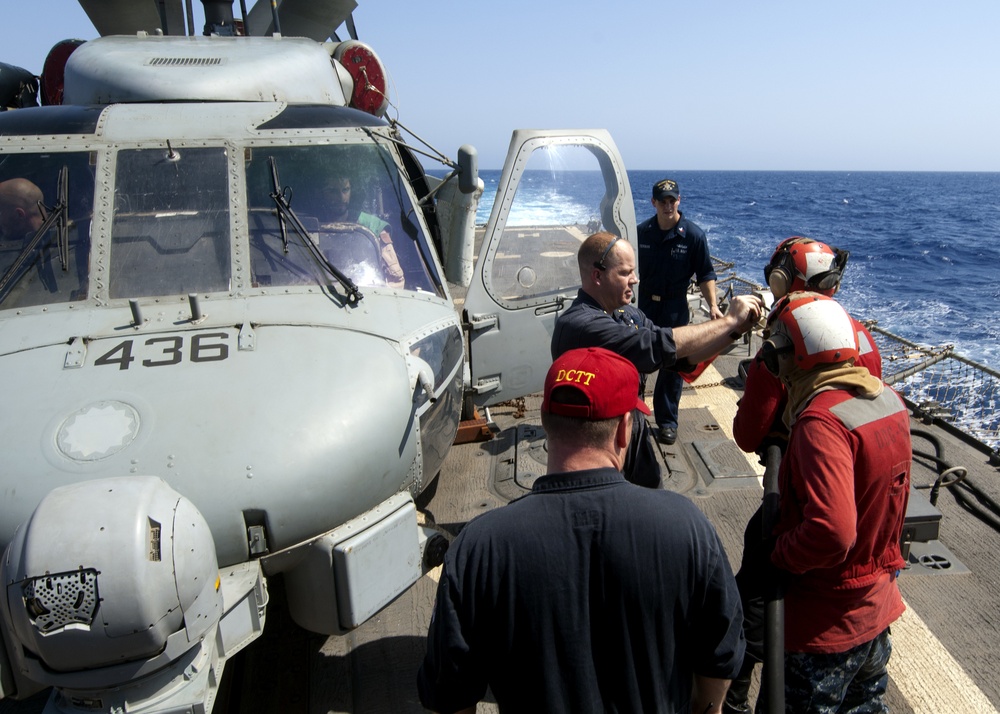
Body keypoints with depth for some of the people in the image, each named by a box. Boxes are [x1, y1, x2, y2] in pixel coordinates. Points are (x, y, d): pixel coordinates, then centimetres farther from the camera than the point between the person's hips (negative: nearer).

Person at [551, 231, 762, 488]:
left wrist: (736, 330, -13)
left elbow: (682, 356, 1)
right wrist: (729, 320, -23)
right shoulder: (579, 325, -29)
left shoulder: (627, 313, 0)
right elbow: (660, 345, -34)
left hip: (636, 433, 8)